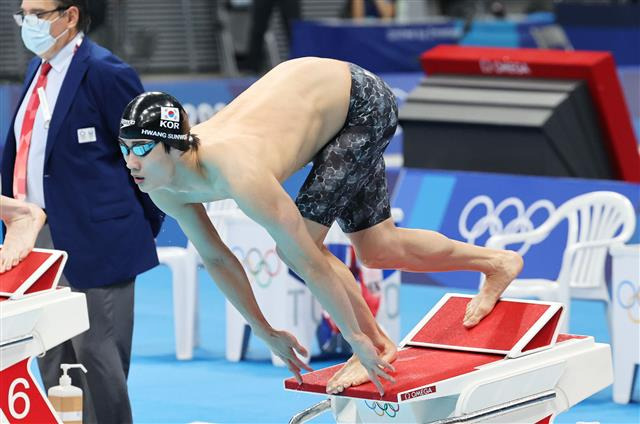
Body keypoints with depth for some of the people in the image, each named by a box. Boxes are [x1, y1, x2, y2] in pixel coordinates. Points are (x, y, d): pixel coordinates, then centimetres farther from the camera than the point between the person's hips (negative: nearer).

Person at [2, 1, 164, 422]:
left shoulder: (104, 72, -13)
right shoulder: (38, 69, 13)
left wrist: (142, 227, -5)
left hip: (92, 241, -9)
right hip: (38, 235, 9)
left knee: (97, 356, -3)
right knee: (52, 360, 14)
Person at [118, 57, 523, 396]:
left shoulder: (237, 173, -41)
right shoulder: (163, 188, -17)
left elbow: (309, 262, -34)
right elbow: (216, 259, 0)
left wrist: (359, 339, -25)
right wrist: (266, 332, 7)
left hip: (363, 102, -8)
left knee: (299, 243, -17)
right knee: (378, 249, 17)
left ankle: (378, 344, 4)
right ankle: (497, 262, 41)